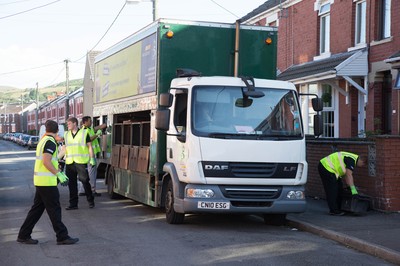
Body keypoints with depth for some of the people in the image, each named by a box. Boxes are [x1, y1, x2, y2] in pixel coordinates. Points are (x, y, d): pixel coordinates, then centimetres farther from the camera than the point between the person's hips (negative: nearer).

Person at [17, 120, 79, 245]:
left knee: (37, 208, 14)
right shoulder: (50, 142, -13)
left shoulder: (43, 140, 17)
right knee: (54, 210, -4)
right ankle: (62, 237, 1)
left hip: (40, 181, 9)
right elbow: (46, 162, -23)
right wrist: (59, 174, -20)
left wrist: (59, 173, 24)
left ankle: (24, 235, 17)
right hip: (47, 182, -9)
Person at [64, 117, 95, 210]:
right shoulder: (66, 135, 15)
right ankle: (73, 204, 10)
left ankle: (90, 201, 10)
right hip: (69, 162, 4)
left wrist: (92, 158, -4)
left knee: (85, 181, -5)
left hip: (81, 161, -4)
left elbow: (89, 146, 3)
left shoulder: (84, 133, 2)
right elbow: (65, 148, 19)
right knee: (71, 183, 4)